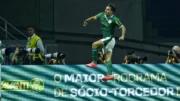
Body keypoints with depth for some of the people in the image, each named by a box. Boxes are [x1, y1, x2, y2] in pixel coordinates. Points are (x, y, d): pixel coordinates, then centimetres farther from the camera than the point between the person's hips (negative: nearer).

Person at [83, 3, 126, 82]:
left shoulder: (114, 19, -15)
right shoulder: (102, 15, 2)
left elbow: (123, 27, -15)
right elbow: (94, 17, 21)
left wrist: (123, 36, -29)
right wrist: (87, 20, 29)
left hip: (110, 39, -7)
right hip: (105, 39, 7)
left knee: (95, 44, -21)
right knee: (108, 59, 0)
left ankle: (94, 62, -16)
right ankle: (110, 75, -5)